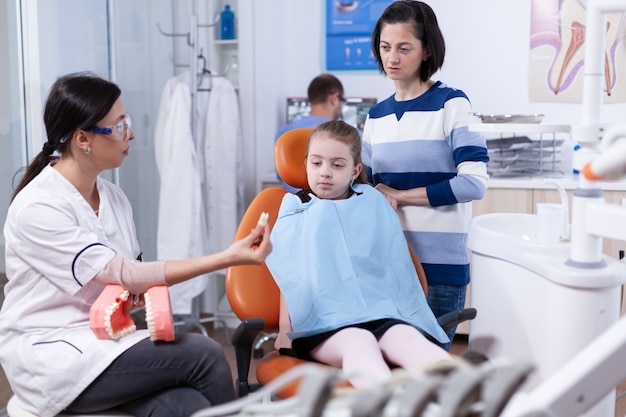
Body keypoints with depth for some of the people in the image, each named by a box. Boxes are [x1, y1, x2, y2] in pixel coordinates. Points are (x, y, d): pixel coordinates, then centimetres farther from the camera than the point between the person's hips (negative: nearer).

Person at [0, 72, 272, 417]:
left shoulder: (114, 198, 6)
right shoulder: (36, 208, -17)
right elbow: (123, 275, -20)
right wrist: (228, 257, -23)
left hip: (99, 339, 6)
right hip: (49, 354, -6)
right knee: (203, 355, -23)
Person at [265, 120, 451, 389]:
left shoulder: (374, 206, 18)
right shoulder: (298, 213, 15)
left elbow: (395, 271, 18)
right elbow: (292, 281, 13)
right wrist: (285, 331, 7)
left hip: (380, 313, 2)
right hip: (324, 324, -2)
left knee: (409, 338, -32)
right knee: (358, 343, -37)